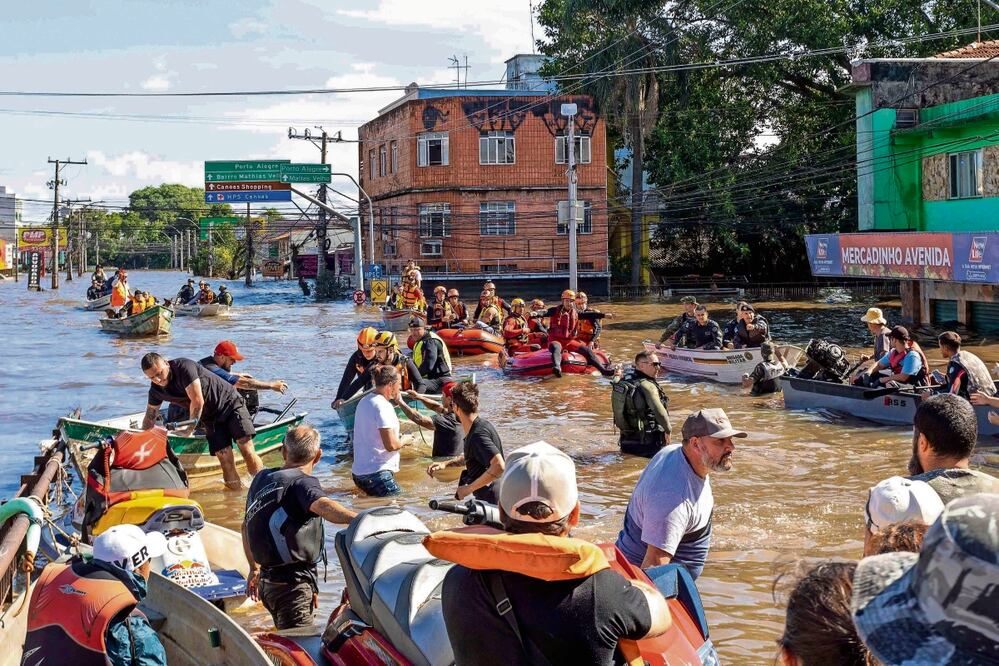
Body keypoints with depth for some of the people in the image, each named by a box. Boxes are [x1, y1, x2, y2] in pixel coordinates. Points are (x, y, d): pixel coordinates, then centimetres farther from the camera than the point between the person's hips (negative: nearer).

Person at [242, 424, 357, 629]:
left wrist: (255, 568, 38)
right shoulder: (302, 482, -12)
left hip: (267, 580, 9)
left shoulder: (261, 478, 14)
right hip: (294, 584, -9)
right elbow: (323, 506, -35)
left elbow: (247, 525, 26)